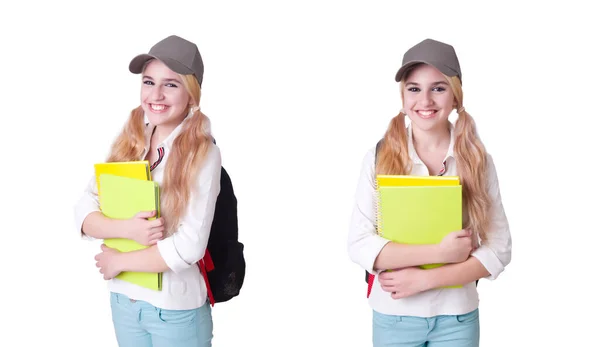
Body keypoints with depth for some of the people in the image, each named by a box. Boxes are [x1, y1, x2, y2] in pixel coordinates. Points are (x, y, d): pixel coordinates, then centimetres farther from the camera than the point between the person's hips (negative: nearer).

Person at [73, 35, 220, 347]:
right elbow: (83, 213, -3)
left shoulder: (202, 154, -15)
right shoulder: (126, 145, -1)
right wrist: (126, 229, -21)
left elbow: (188, 248, -20)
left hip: (176, 310, -4)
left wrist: (117, 261, -11)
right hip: (122, 300, 4)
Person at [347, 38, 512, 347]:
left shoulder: (478, 161, -3)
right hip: (393, 316, 0)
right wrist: (439, 252, -20)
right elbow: (359, 244, -11)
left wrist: (425, 278, -16)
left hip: (457, 318, 1)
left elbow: (499, 250, -6)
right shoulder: (379, 158, -6)